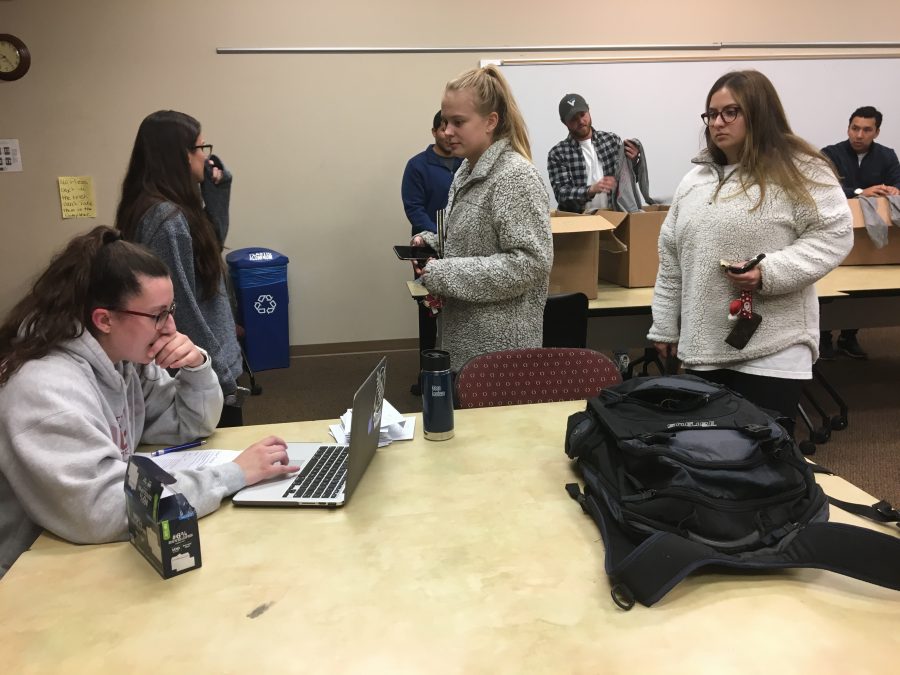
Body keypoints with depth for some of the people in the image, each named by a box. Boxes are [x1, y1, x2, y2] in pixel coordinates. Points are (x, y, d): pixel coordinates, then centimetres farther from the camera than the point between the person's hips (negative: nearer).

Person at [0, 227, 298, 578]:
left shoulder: (124, 357, -1)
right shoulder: (47, 388, -27)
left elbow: (192, 427, 9)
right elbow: (102, 511, -34)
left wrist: (197, 368, -11)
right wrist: (233, 474, -30)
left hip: (101, 549, 7)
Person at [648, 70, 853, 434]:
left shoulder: (799, 171, -5)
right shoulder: (695, 179, 13)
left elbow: (832, 236, -9)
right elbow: (671, 259, 15)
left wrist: (769, 272, -21)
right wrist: (665, 327, 14)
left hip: (770, 352, -5)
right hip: (702, 349, 6)